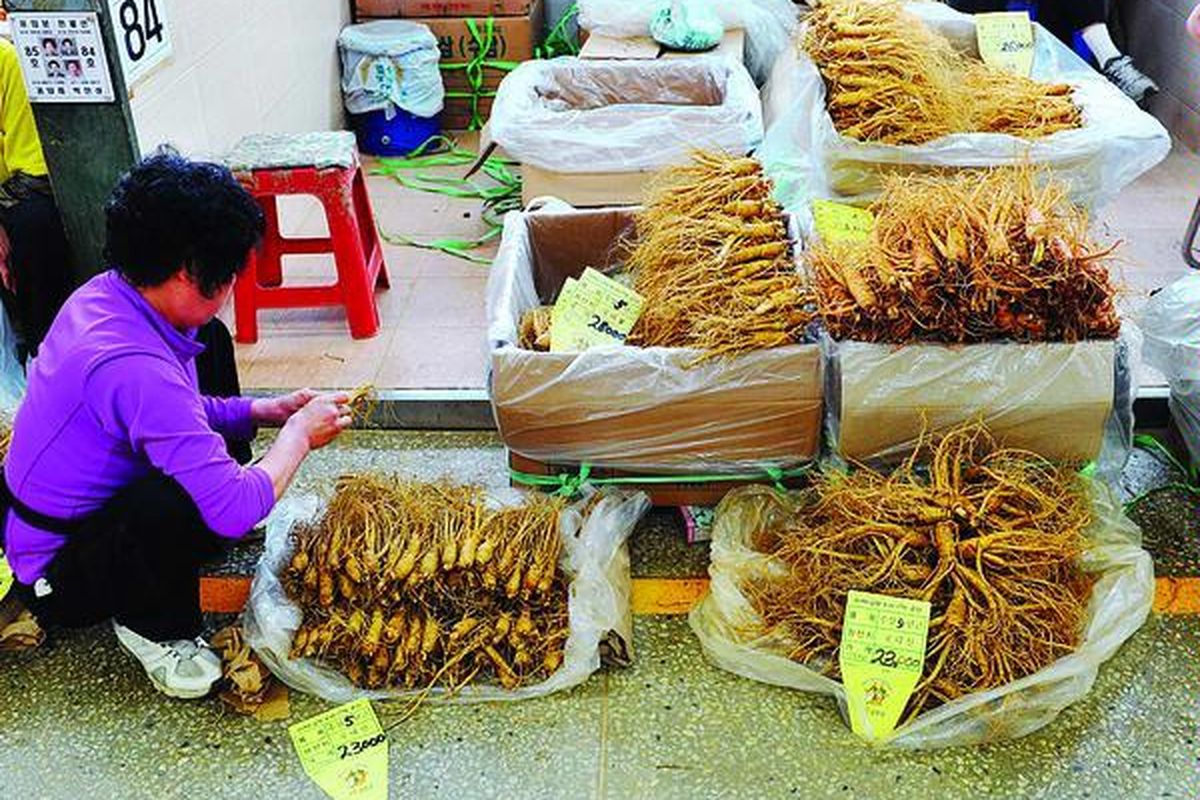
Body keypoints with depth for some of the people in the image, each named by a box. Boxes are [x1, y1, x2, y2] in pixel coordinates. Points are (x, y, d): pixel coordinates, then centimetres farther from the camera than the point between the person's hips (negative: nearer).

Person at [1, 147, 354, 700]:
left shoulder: (108, 292, -9)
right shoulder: (132, 367, -37)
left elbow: (176, 408, 10)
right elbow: (236, 509, -36)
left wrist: (268, 411, 0)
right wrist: (299, 434, -19)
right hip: (56, 580, -9)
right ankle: (154, 626, -9)